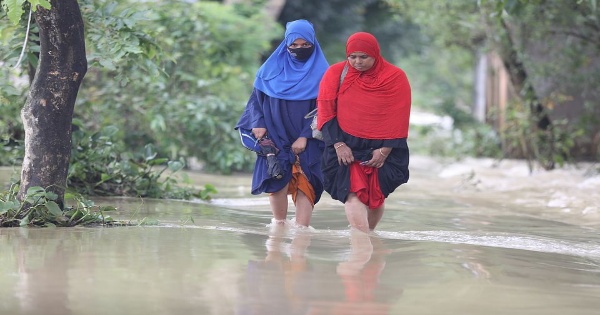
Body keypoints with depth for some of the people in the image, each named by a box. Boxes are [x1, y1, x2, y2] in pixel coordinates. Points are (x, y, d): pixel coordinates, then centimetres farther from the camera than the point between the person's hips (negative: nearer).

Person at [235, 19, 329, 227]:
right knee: (276, 180, -8)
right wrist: (258, 124, -7)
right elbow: (257, 99, 11)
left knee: (305, 184, -11)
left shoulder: (321, 72, 3)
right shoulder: (272, 68, 9)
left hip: (307, 141, -2)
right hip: (275, 138, 2)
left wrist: (305, 137, -11)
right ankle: (279, 224, 4)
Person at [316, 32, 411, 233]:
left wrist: (385, 150, -9)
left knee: (376, 197, 6)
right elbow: (326, 112, 0)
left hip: (383, 149, 1)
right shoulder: (336, 74, 1)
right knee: (352, 193, -18)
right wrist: (338, 144, -10)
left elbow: (399, 118, -3)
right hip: (346, 146, -1)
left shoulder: (395, 77, -2)